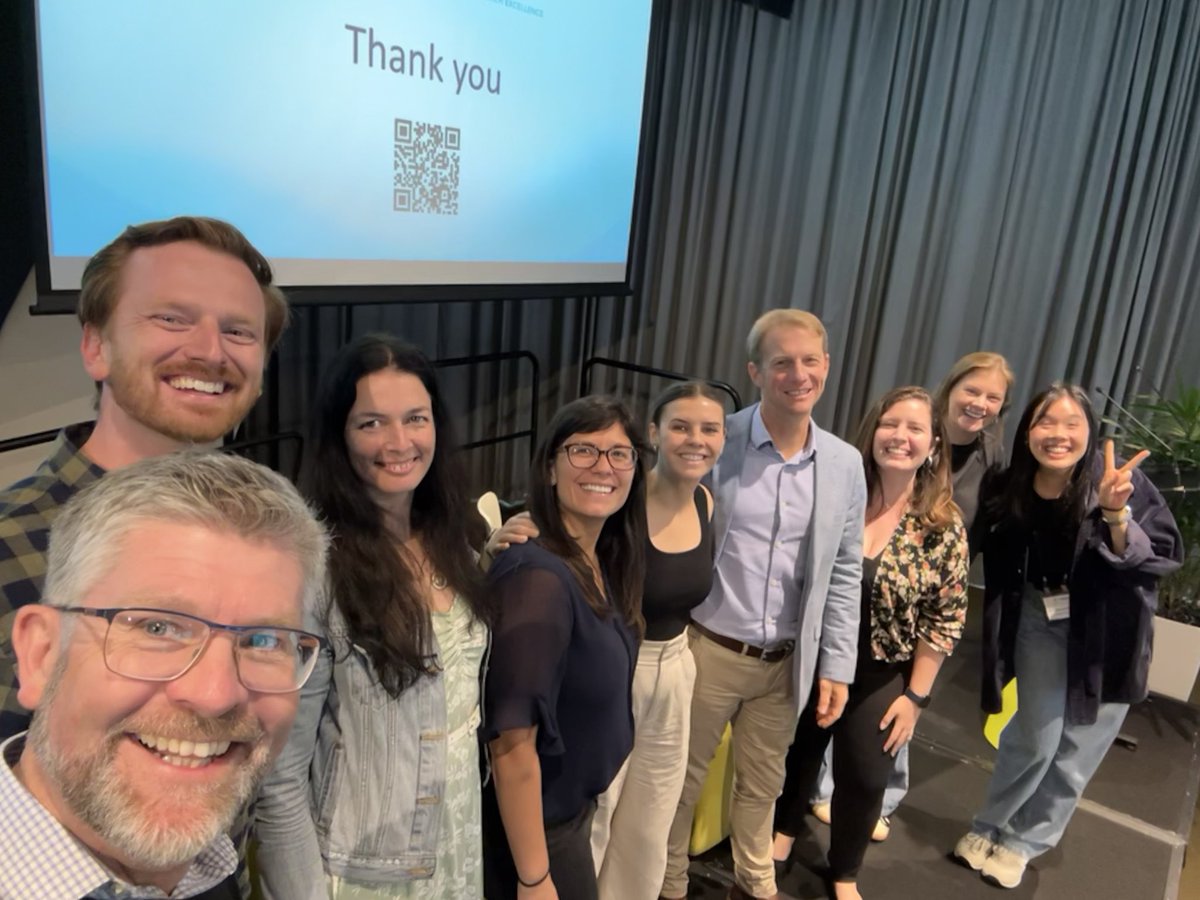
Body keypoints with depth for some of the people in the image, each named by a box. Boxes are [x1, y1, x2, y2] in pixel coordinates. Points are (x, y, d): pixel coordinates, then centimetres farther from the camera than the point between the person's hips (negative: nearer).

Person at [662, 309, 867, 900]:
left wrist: (836, 665, 4)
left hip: (786, 661, 3)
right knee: (682, 779, 14)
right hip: (708, 649, -3)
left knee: (762, 782, 22)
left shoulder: (845, 465, 0)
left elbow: (844, 575, 5)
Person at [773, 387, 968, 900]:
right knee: (798, 750, 20)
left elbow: (945, 619, -7)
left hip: (880, 676, -1)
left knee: (864, 777, 11)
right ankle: (785, 828, 49)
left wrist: (916, 695, -7)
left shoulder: (944, 526, -11)